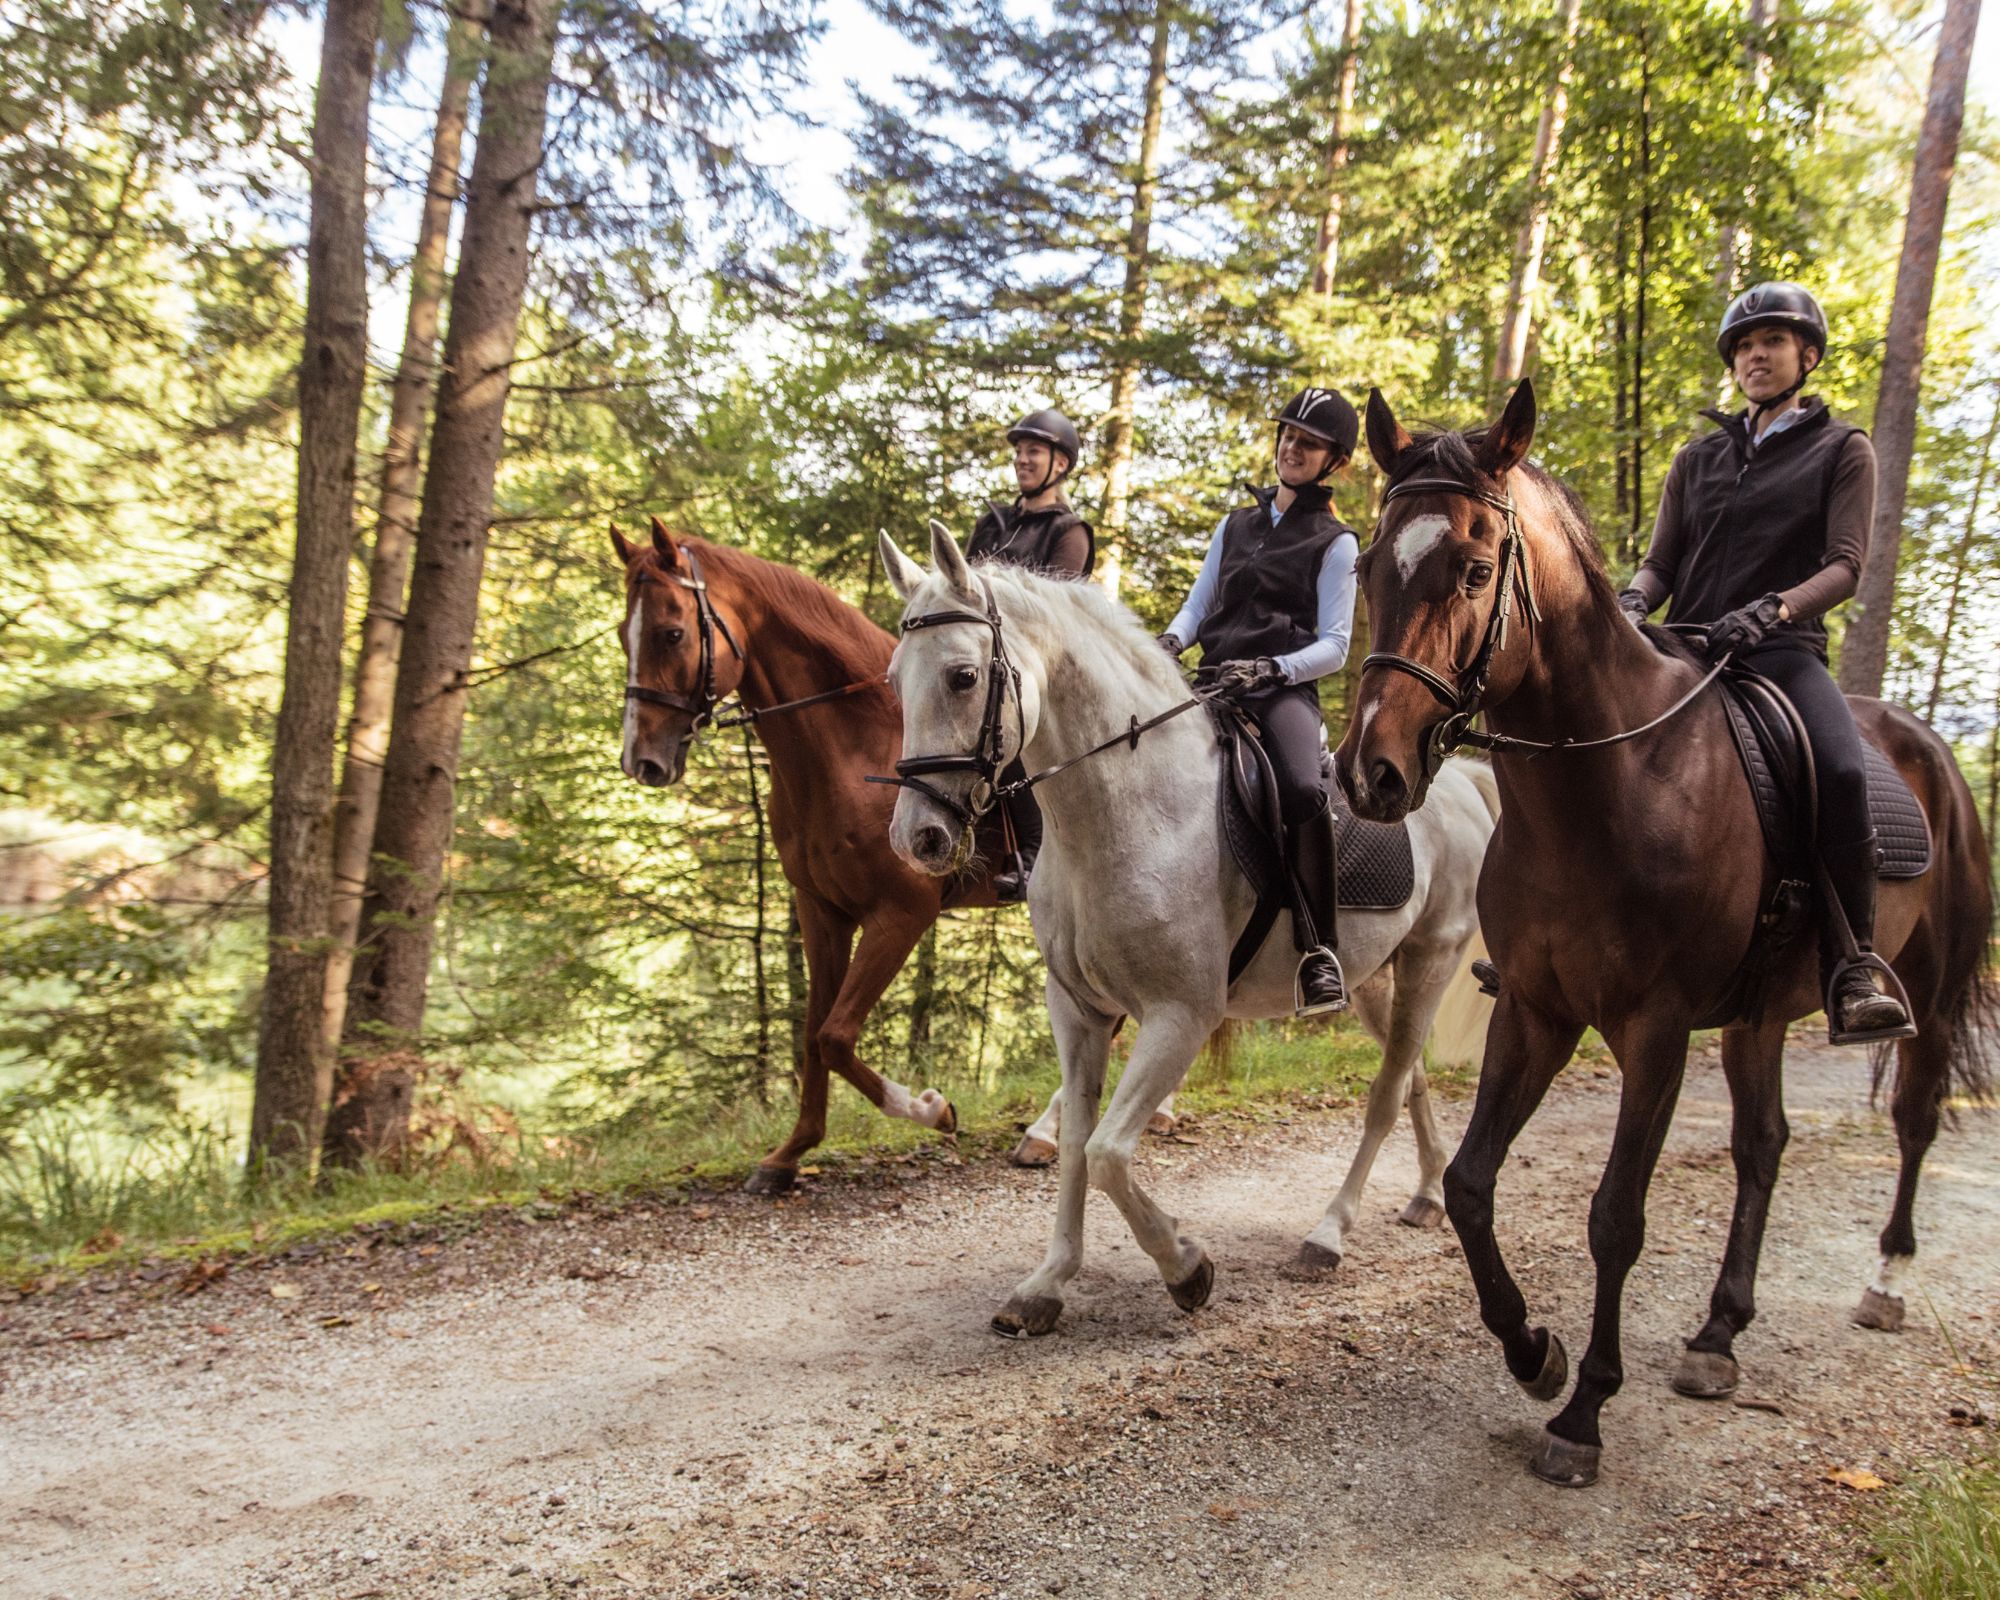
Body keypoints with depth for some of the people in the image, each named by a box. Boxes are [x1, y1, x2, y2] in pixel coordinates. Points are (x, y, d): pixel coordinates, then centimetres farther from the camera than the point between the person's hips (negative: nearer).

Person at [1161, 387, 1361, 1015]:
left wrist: (1271, 669, -18)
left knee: (1303, 790, -33)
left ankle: (1318, 949, -22)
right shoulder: (1235, 525, 23)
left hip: (1284, 689, -5)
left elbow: (1334, 646, 0)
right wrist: (1170, 641, -4)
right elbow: (1198, 605, 19)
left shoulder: (1335, 543, 7)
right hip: (1212, 683, 5)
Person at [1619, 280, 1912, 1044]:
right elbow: (1661, 561, 15)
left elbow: (1845, 565, -2)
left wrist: (1772, 609, -22)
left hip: (1783, 651, -4)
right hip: (1684, 649, 4)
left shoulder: (1841, 450, 10)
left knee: (1842, 773, -32)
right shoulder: (1698, 459, 20)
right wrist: (1632, 601, -9)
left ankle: (1851, 977, -23)